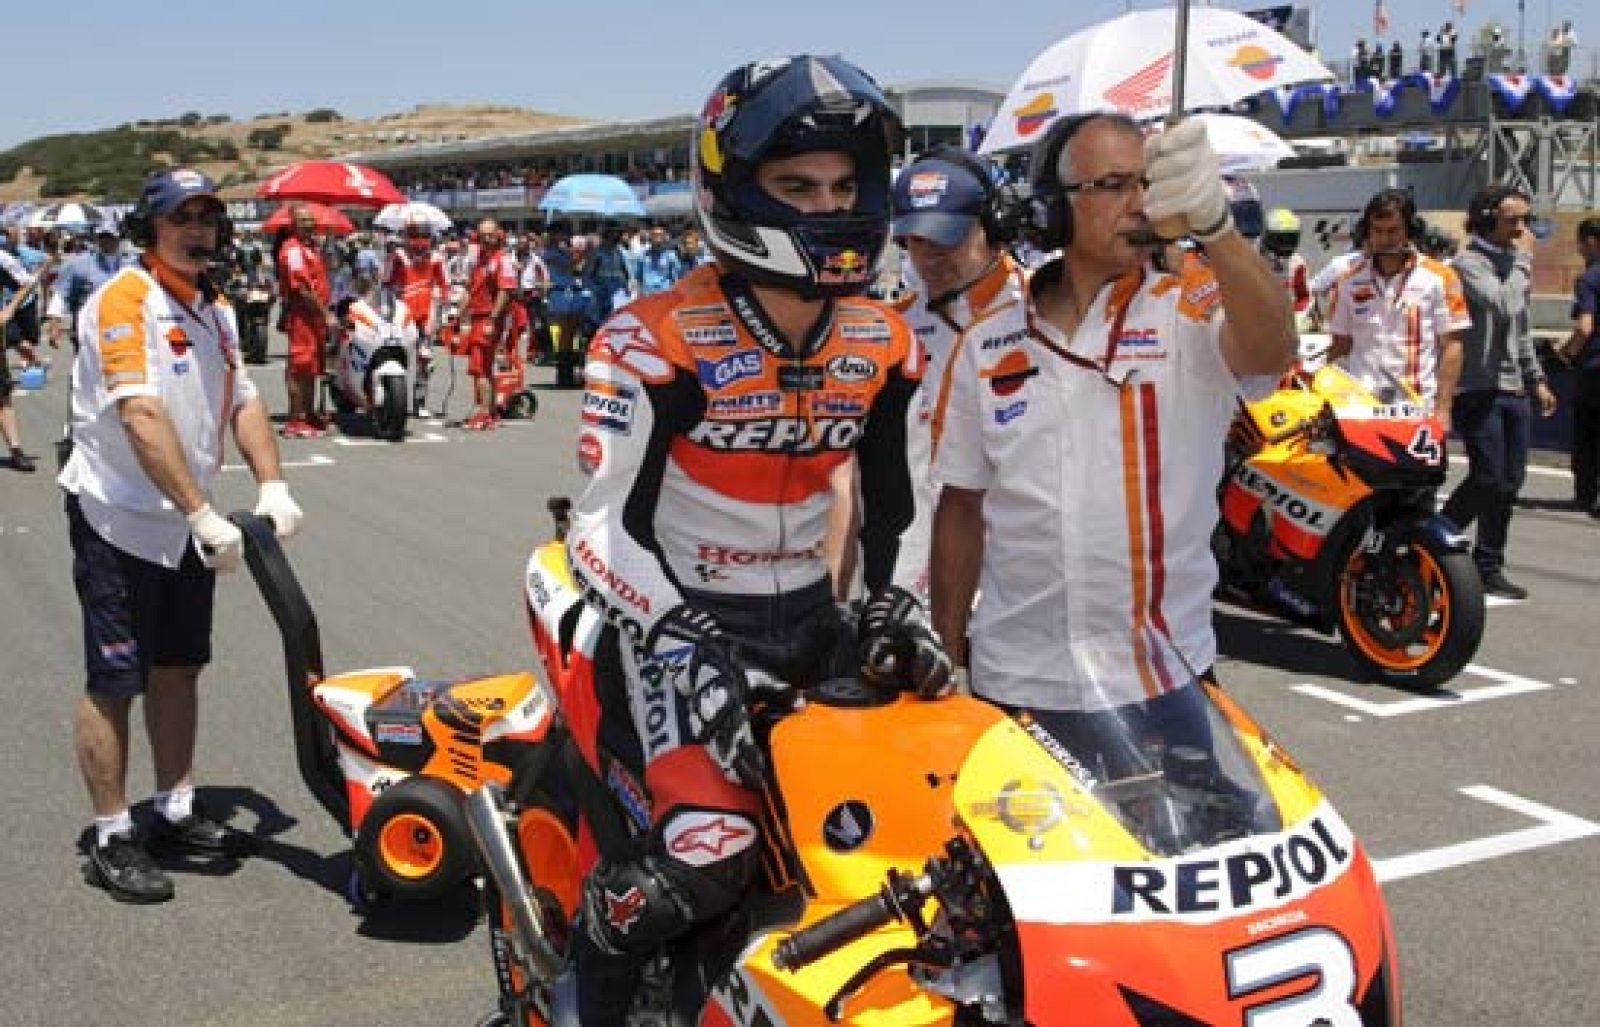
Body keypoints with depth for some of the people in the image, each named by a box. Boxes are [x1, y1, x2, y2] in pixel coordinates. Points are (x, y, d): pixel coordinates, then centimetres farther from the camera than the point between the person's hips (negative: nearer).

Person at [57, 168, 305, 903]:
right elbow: (141, 416, -27)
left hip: (184, 526, 8)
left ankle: (176, 813, 27)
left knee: (178, 669, 14)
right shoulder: (124, 299, -16)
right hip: (116, 520, -8)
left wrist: (272, 486, -8)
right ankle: (112, 840, 8)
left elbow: (243, 402, 9)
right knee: (115, 681, -1)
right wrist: (203, 515, -31)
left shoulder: (214, 310, 11)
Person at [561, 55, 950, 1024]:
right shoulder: (654, 342, -14)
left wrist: (897, 603, -7)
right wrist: (684, 645, -30)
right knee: (707, 855, -26)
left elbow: (897, 504, 12)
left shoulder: (886, 346, 3)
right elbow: (603, 527, -17)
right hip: (677, 618, -6)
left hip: (812, 617, 6)